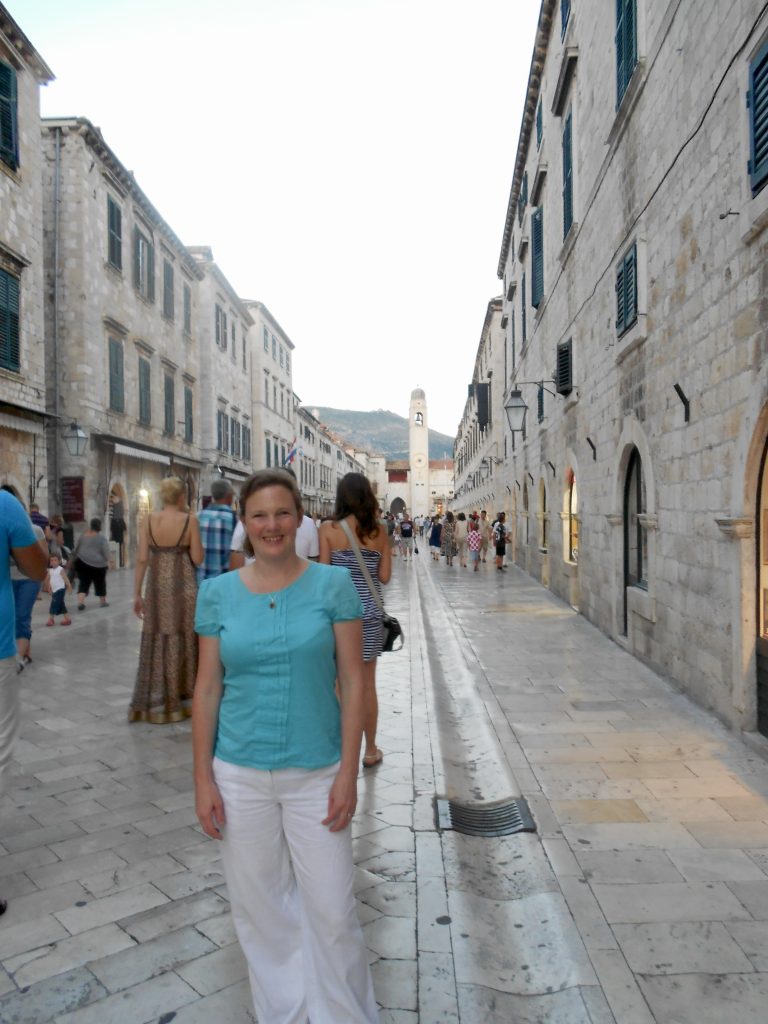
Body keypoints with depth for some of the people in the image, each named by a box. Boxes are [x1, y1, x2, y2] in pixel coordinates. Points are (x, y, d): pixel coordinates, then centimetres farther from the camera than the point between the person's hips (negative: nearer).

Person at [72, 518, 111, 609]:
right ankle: (103, 601, 25)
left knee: (83, 583, 3)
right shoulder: (102, 537, -6)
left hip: (83, 562, 3)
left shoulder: (83, 535, 7)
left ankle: (80, 602, -14)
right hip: (98, 563, -3)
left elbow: (76, 549, 15)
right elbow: (105, 551, -9)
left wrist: (74, 558, 27)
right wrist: (108, 561, 2)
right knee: (100, 583, 13)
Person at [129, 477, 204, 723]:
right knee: (182, 642, 9)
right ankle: (181, 700, 18)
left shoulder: (148, 520, -1)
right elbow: (197, 558, -5)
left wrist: (137, 594, 4)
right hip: (182, 586, -2)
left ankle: (154, 703, 19)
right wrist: (192, 522, 4)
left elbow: (142, 559, -3)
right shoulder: (189, 520, -7)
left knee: (156, 642, 11)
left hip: (157, 587, 2)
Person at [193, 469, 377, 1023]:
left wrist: (349, 773, -8)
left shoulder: (333, 584, -7)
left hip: (315, 774, -2)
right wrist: (203, 779, 1)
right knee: (260, 910, 16)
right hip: (240, 775, 2)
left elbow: (353, 681, -6)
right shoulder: (218, 592, -1)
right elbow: (207, 689, 3)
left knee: (333, 913, 5)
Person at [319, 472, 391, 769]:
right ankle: (370, 750, 24)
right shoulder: (379, 532, 1)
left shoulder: (328, 529, -7)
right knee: (367, 685, 13)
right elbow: (384, 576, 1)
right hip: (369, 614, 2)